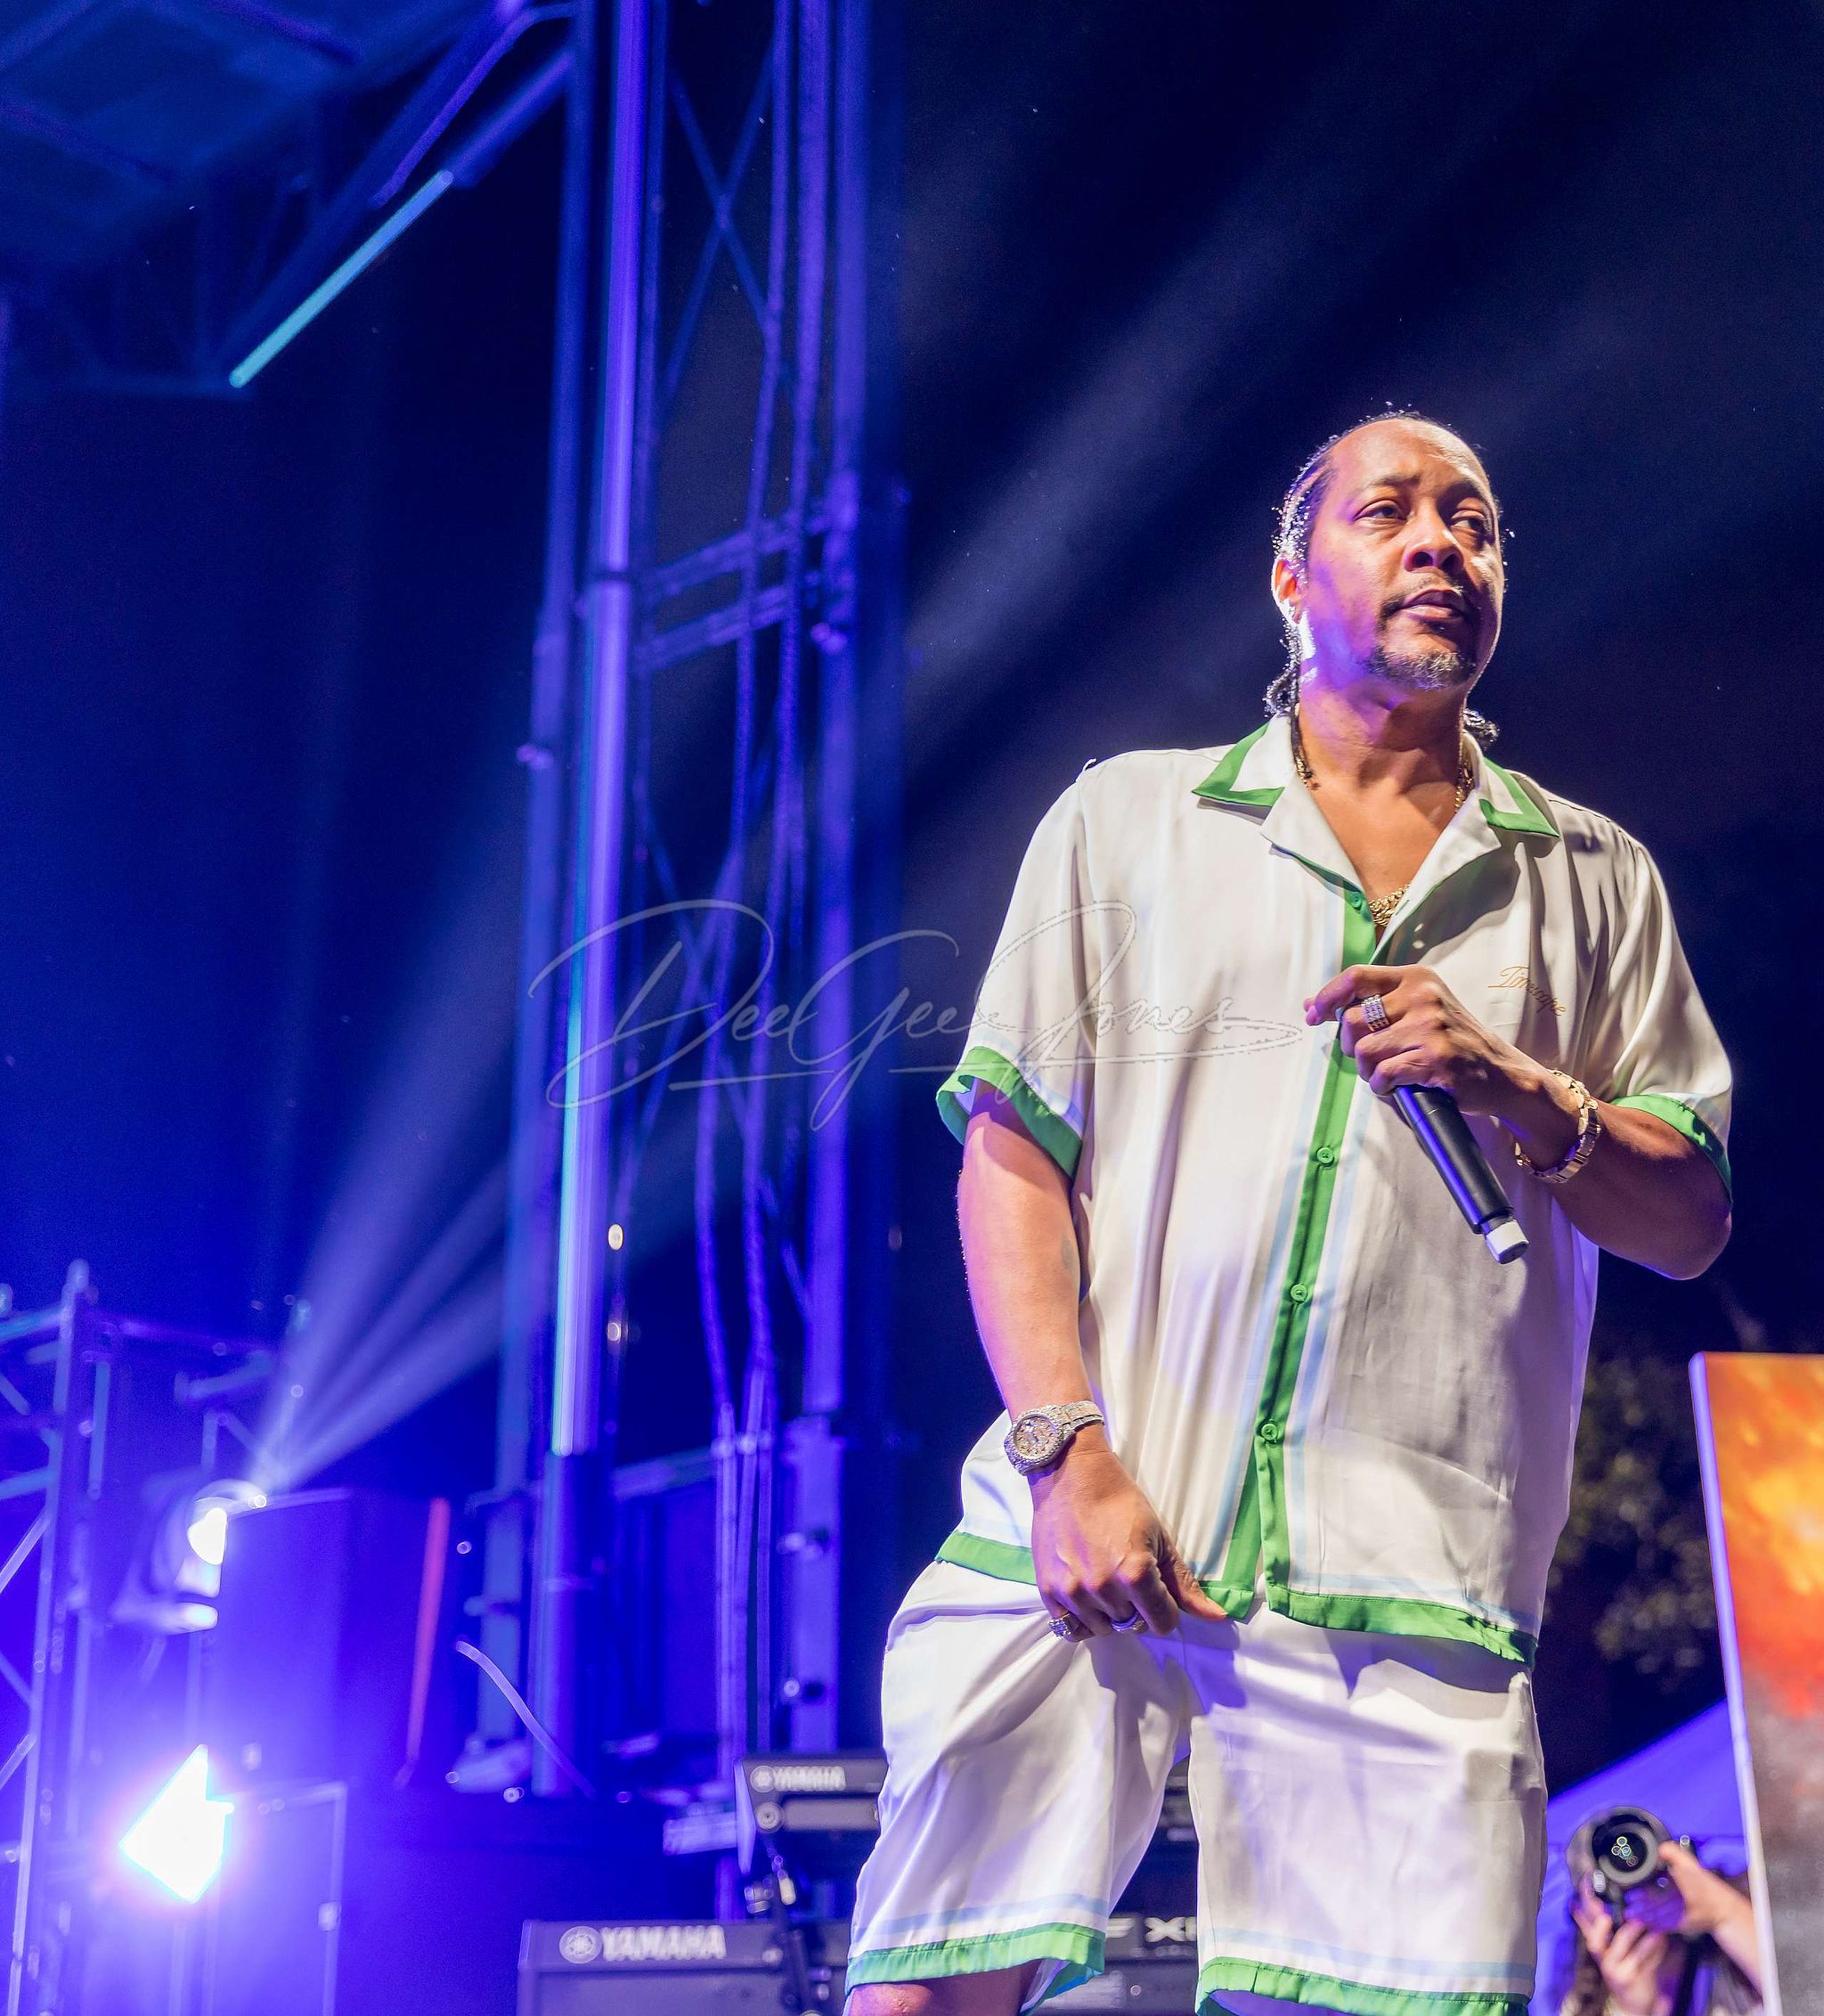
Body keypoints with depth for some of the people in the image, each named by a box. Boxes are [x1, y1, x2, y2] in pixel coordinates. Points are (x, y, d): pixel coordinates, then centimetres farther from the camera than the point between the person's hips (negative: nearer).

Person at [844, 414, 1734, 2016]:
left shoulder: (1595, 881, 18)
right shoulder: (1127, 817, 14)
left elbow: (1690, 1219, 14)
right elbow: (1010, 1154, 5)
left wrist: (1514, 1090, -5)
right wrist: (1070, 1454, -8)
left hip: (1403, 1582, 1)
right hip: (1087, 1523, 0)